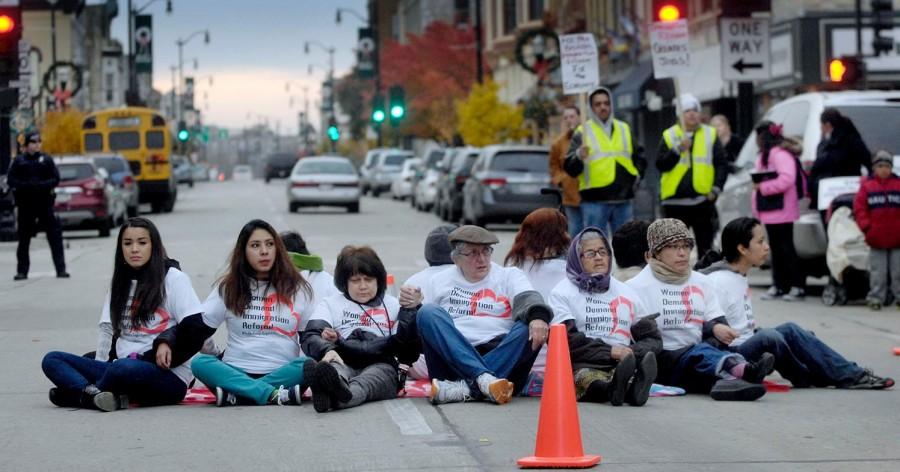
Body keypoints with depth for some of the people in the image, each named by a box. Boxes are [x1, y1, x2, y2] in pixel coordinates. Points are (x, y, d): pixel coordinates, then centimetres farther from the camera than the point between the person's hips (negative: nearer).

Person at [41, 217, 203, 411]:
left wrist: (167, 342, -20)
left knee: (125, 368, -40)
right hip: (120, 367, 6)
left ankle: (78, 392, -12)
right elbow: (107, 329, 16)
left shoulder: (174, 279, 2)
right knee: (51, 360, -8)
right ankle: (97, 395, -35)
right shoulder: (120, 282, 20)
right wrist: (99, 370, 5)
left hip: (168, 376, -6)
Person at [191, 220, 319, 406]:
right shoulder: (228, 288, 11)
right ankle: (274, 396, -40)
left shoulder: (298, 288, 11)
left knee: (309, 366, -32)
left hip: (282, 374, 0)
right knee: (200, 363, -28)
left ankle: (234, 394, -32)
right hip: (237, 372, 0)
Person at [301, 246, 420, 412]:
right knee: (333, 367, -36)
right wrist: (327, 350, -21)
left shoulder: (393, 305, 24)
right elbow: (310, 337, 3)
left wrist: (410, 310, 3)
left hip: (380, 367, 0)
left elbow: (408, 354, 14)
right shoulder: (330, 304, 22)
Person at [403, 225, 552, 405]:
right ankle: (484, 378, -41)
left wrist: (538, 316, -28)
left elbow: (527, 300, -4)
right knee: (428, 312, -22)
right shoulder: (439, 281, 20)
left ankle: (466, 387, -42)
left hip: (500, 353, 0)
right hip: (452, 358, 0)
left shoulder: (510, 276, 16)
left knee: (530, 328, -27)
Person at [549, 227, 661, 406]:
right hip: (584, 365, -3)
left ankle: (624, 386, -66)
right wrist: (609, 351, -12)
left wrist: (633, 352, -3)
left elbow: (653, 339, 20)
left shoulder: (626, 293, 26)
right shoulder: (563, 292, 13)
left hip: (624, 363, 3)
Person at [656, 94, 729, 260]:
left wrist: (716, 187, -8)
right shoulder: (669, 136, 4)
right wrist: (678, 149, -17)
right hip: (675, 202, 0)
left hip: (703, 200, 0)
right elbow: (661, 165, -4)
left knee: (705, 247, 4)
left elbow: (721, 164, 4)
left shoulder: (710, 134, 6)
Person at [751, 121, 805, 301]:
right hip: (770, 211, 10)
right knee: (776, 248, 11)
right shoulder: (764, 155, 19)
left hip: (781, 210, -10)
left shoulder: (781, 154, -15)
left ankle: (798, 286, -5)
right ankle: (778, 286, 14)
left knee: (785, 248, -8)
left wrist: (762, 187, -19)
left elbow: (787, 179, -25)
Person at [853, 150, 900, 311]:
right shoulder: (867, 186, -1)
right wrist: (866, 226, -10)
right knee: (878, 272, 4)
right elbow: (859, 207, -3)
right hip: (876, 238, -1)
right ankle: (876, 297, 9)